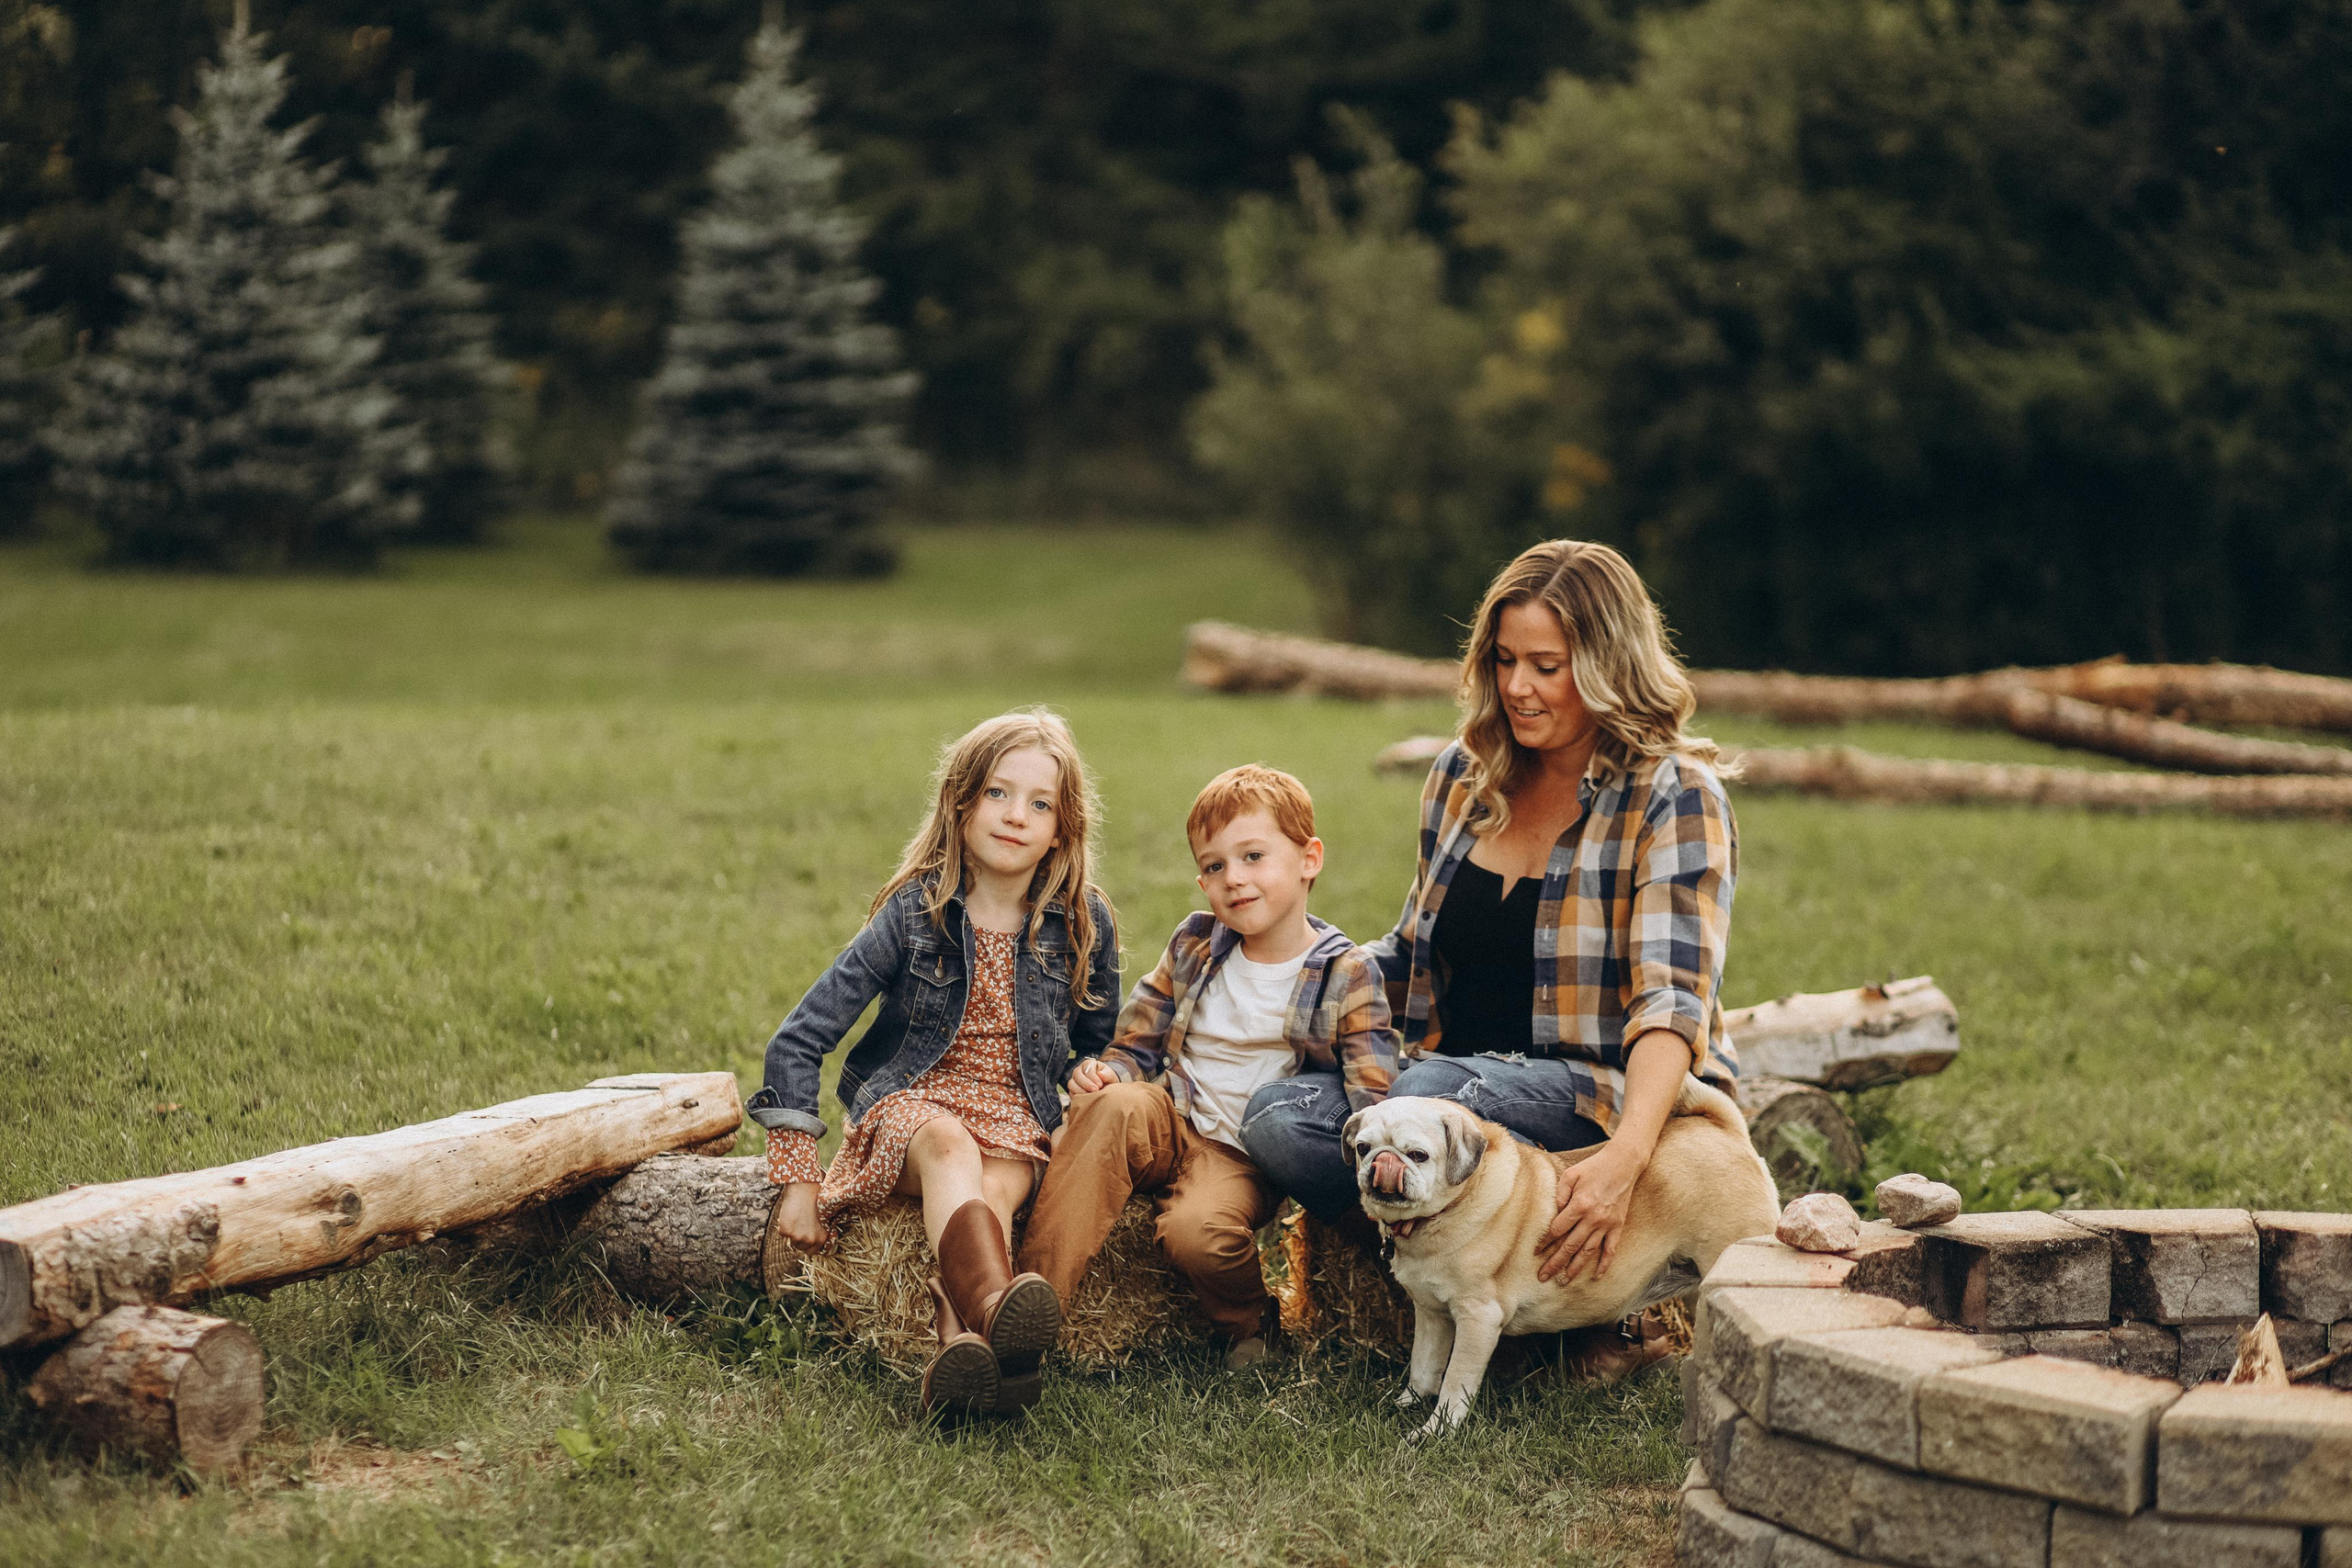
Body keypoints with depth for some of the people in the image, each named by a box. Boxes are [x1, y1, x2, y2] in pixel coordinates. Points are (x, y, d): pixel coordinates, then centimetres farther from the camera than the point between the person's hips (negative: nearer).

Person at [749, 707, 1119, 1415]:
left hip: (1016, 1119, 2)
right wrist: (797, 1178, -10)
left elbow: (1101, 1049, 20)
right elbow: (798, 1041, -7)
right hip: (910, 1102, -2)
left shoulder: (1085, 925, 1)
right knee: (950, 1145, -38)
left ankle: (961, 1341, -61)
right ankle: (994, 1303, -68)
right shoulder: (914, 914, -6)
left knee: (994, 1191, -34)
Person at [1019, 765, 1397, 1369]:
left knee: (1196, 1230, -35)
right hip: (1174, 1133, 3)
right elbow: (1139, 1041, 17)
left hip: (1251, 1161, -3)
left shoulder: (1346, 975, -3)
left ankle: (1251, 1322, 1)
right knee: (1119, 1104, -31)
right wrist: (1106, 1072, -7)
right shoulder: (1194, 945, 10)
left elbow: (1373, 1096, -9)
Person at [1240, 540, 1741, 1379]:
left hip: (1605, 1091, -5)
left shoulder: (1675, 798, -9)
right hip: (1451, 1073, 6)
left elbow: (1671, 998, -21)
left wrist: (1624, 1157, -37)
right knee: (1278, 1117, -22)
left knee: (1428, 1096, -35)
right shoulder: (1464, 774, 9)